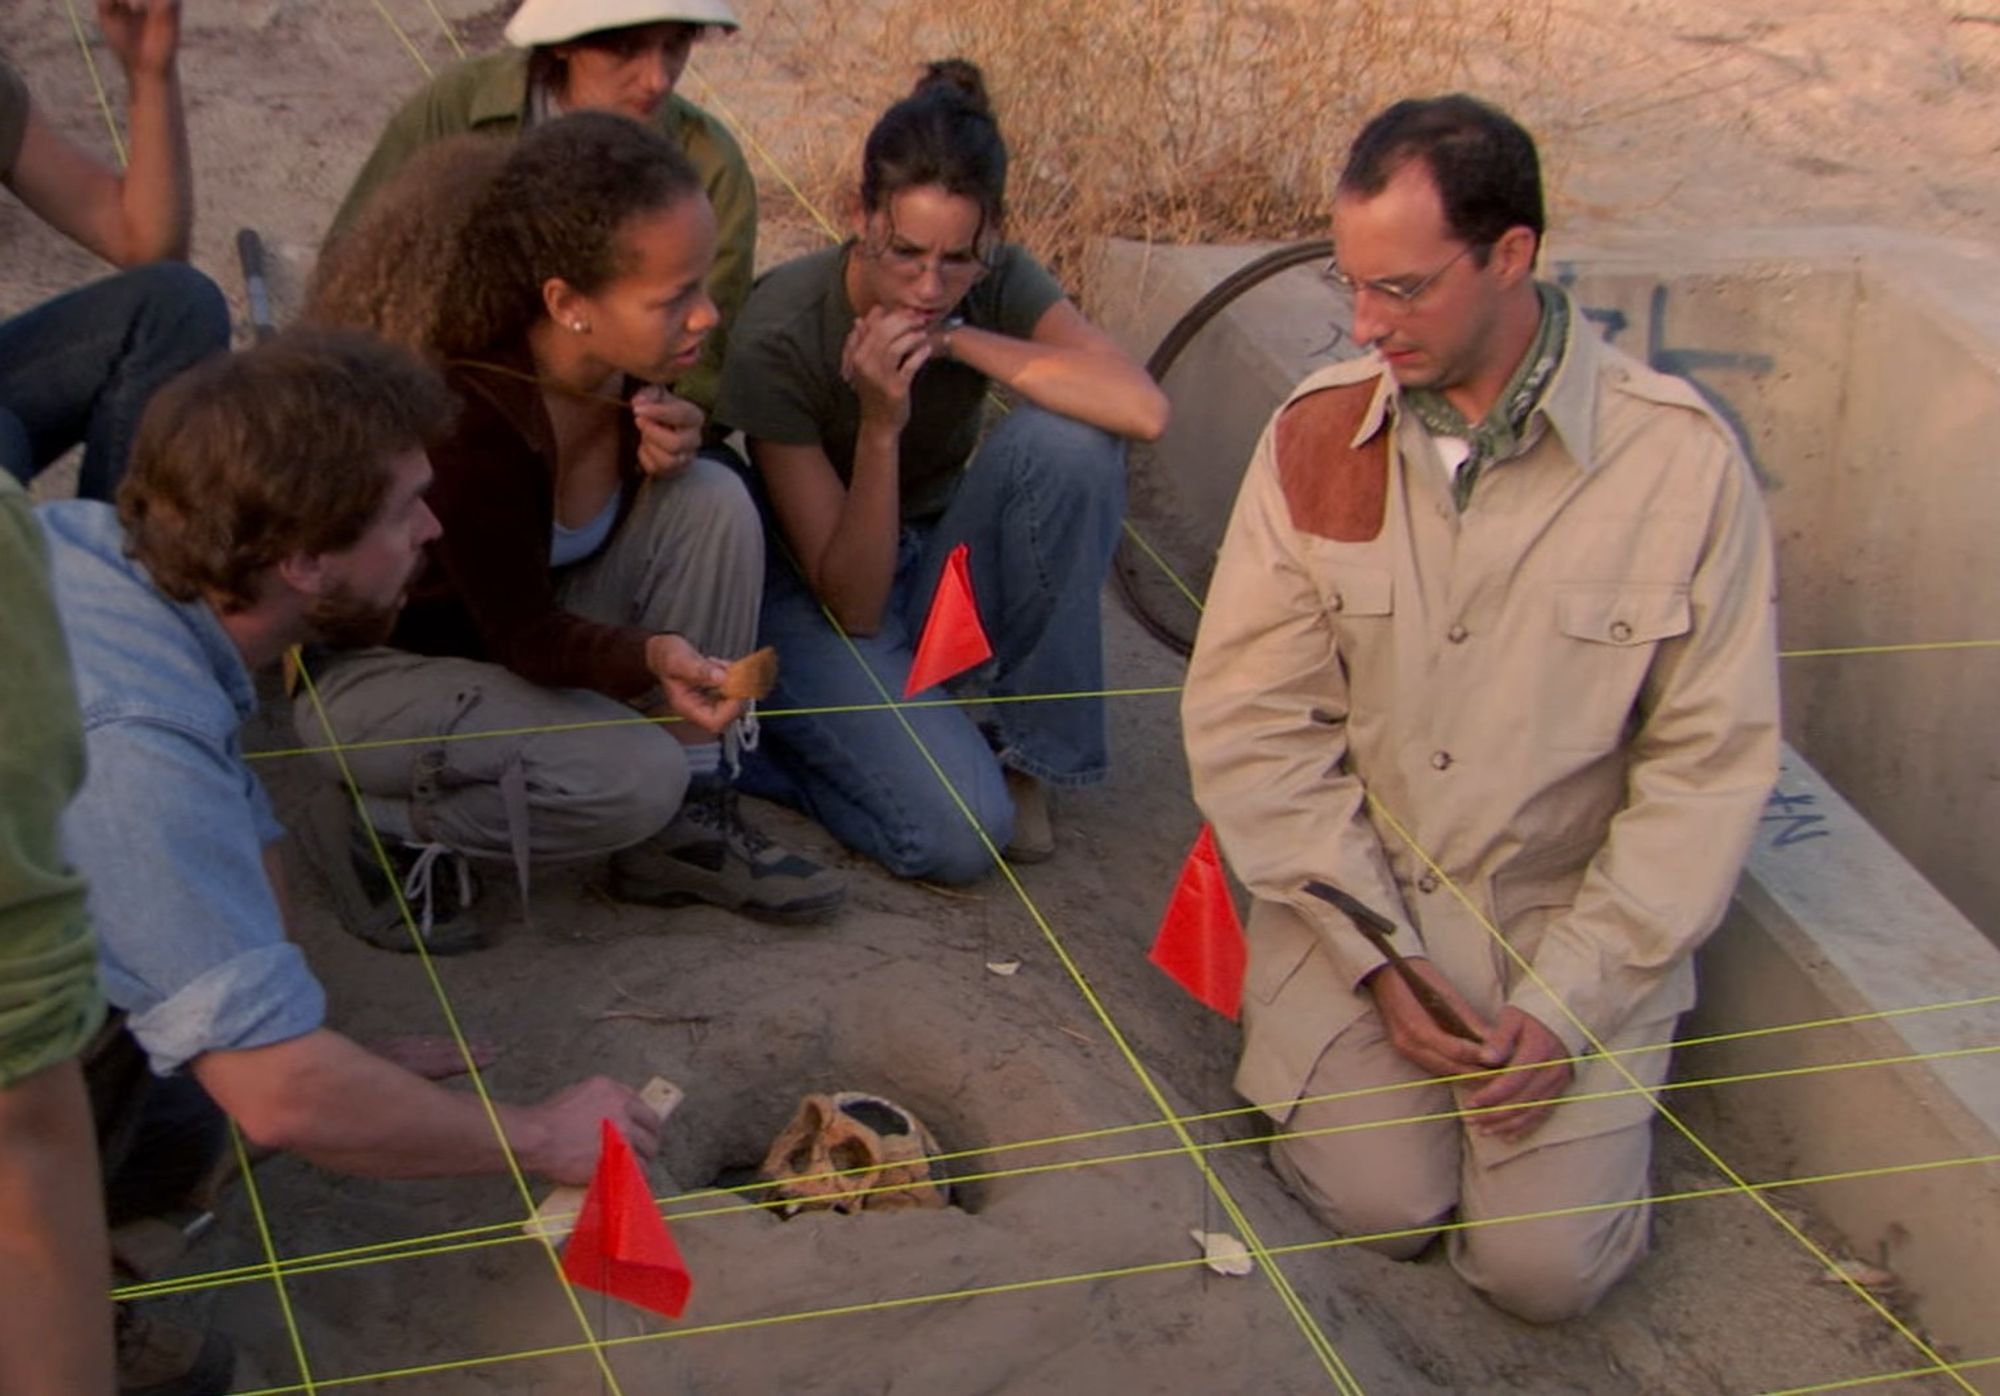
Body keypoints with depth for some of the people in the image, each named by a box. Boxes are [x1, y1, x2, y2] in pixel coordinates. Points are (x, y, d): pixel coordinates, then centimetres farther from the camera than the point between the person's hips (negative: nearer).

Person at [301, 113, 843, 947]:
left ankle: (686, 827, -7)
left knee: (712, 500, -17)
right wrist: (649, 659, -45)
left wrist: (670, 444, -16)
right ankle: (385, 828, -4)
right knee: (634, 778, -30)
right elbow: (522, 633, -26)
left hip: (521, 627, 8)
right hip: (373, 666, -7)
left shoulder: (624, 366, -14)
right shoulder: (469, 423, -35)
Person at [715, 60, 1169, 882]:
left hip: (936, 561, 5)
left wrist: (958, 338, -32)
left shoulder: (997, 284, -14)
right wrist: (880, 423, -35)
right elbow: (853, 603, -22)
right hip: (817, 599, -4)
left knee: (1070, 440, -26)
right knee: (956, 834, -29)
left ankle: (1027, 751, -11)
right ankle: (749, 736, 1)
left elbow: (1144, 410, -34)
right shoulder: (781, 334, -25)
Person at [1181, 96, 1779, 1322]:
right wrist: (1380, 959, -13)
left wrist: (1567, 1000, -14)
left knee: (1546, 1266, -11)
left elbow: (1711, 763, -8)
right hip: (1356, 898, 1)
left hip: (1574, 919, -1)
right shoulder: (1316, 437, -5)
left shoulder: (1681, 461, -12)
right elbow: (1247, 718, -5)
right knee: (1379, 1203, -13)